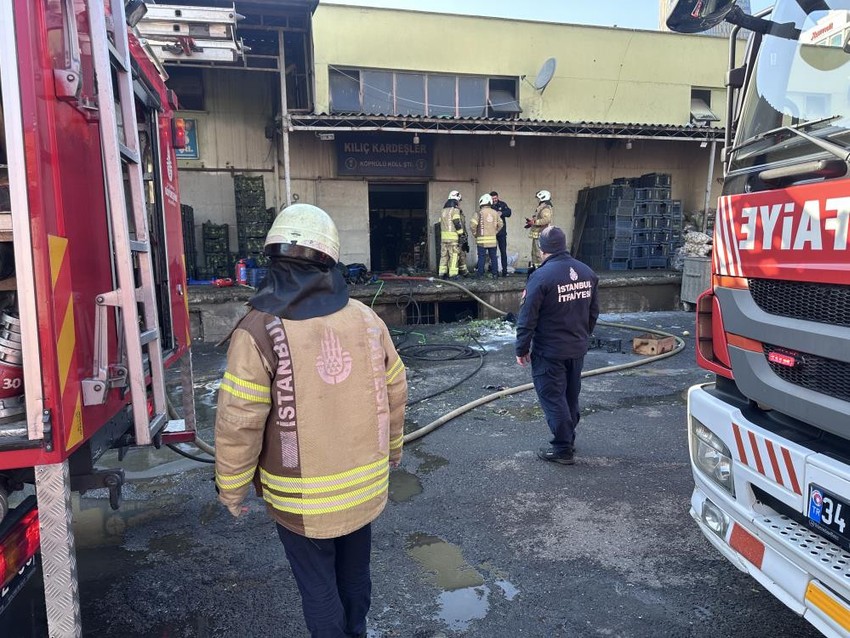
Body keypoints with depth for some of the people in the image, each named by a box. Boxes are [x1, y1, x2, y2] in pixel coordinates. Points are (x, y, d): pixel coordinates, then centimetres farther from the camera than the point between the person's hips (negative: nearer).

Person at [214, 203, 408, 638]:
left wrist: (231, 488, -2)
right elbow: (394, 391, 5)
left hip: (303, 498, -4)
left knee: (318, 587, 16)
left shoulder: (259, 331, -19)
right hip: (365, 486, 5)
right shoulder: (366, 319, -5)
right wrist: (392, 447, 21)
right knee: (355, 573, 25)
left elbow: (238, 423, -18)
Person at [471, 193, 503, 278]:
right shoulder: (495, 213, 7)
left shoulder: (479, 213, -7)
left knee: (481, 257, 0)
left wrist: (475, 234, 1)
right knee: (493, 257, 10)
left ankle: (480, 273, 1)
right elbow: (500, 224, 12)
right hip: (492, 239, 3)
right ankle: (495, 273, 11)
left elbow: (473, 224, -13)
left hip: (482, 239, -3)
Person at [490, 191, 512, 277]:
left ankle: (504, 270, 4)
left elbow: (509, 213, -10)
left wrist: (501, 213, -28)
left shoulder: (502, 204, 5)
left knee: (503, 251, 1)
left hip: (501, 232, 0)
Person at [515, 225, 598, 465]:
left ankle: (563, 449, 8)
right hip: (578, 349, 7)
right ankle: (569, 439, 33)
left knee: (552, 398, 3)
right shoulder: (587, 272, 3)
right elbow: (594, 312, 12)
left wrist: (522, 349, -7)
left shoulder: (541, 276, -19)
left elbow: (527, 318, -17)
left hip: (549, 351, -7)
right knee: (571, 396, 19)